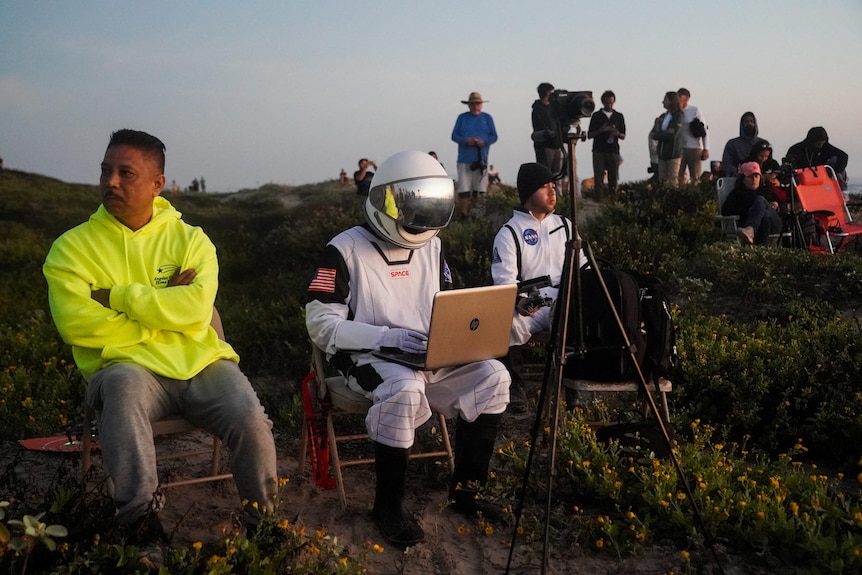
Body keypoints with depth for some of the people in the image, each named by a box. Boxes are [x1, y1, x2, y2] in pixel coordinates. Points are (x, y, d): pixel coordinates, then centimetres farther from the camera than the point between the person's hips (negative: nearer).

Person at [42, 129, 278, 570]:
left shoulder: (190, 239, 7)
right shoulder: (73, 247, 4)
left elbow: (196, 307, -12)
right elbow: (76, 324, -11)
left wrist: (118, 295, -12)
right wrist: (164, 307, -10)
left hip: (200, 363, 2)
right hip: (129, 367, -1)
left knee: (251, 422, -23)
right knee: (122, 386, -37)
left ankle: (262, 519, 7)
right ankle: (139, 522, -20)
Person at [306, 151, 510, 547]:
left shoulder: (432, 247, 8)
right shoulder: (346, 249, -11)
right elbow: (321, 324, -16)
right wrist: (389, 337, -26)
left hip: (428, 357, 6)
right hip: (365, 356, -6)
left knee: (492, 376, -14)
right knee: (405, 389, -37)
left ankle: (465, 489, 0)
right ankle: (388, 505, -16)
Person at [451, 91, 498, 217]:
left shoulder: (487, 118, 12)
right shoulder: (462, 117, 10)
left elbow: (494, 136, 9)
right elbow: (454, 135, 7)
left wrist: (484, 141, -12)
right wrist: (465, 141, -12)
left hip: (481, 159, 1)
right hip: (465, 159, -1)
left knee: (479, 188, -1)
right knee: (463, 188, -9)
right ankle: (463, 213, -7)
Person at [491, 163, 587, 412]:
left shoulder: (564, 225, 17)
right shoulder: (509, 233, 1)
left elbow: (582, 267, 16)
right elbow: (504, 277, -11)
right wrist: (519, 300, -32)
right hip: (529, 307, -3)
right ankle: (516, 386, -10)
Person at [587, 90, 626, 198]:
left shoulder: (619, 116, 12)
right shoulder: (596, 116, 7)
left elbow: (623, 136, 14)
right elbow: (589, 135, 6)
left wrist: (617, 133, -9)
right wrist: (600, 130, -12)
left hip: (613, 151, 2)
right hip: (599, 151, -2)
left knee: (613, 179, -1)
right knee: (598, 179, -7)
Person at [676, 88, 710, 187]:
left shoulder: (694, 110, 1)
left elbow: (705, 129, 0)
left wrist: (706, 149, -4)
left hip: (694, 149, -2)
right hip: (679, 149, 2)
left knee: (695, 178, 2)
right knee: (678, 177, -1)